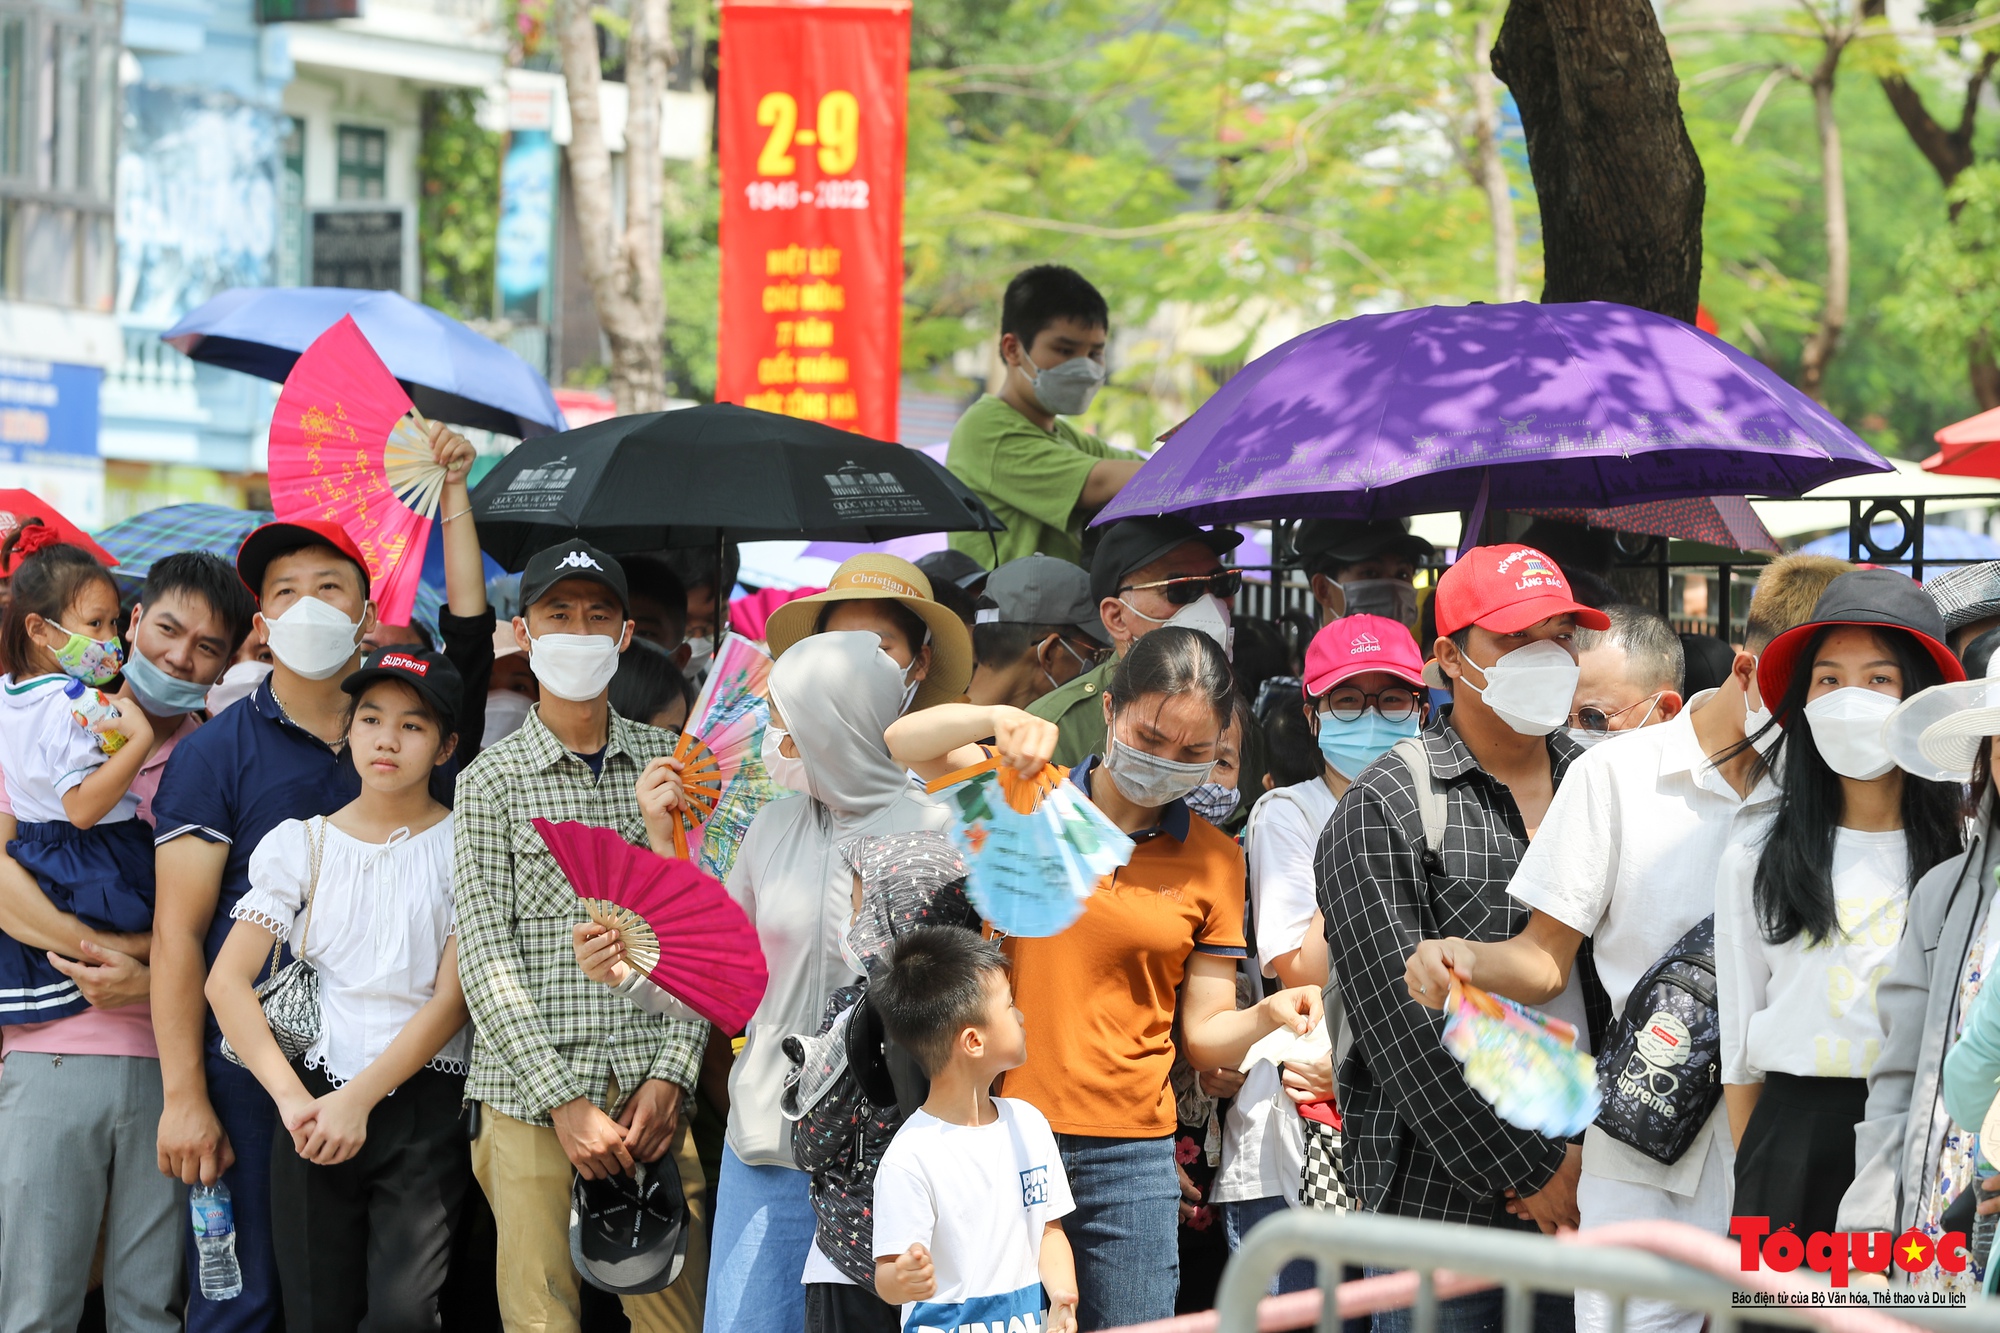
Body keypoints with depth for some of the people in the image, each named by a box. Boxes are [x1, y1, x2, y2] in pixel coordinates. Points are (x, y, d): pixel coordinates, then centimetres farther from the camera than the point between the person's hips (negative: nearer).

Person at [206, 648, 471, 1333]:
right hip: (314, 1101, 2)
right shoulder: (300, 844, 8)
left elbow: (453, 997, -5)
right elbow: (228, 979, -1)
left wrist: (360, 1098, -14)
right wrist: (291, 1098, -13)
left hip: (424, 1103, -2)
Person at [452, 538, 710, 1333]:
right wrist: (562, 1102, -10)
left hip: (651, 1095, 2)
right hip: (530, 1098, -2)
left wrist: (672, 1073, -4)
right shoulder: (492, 781, 5)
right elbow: (486, 953, -2)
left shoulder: (668, 763, 11)